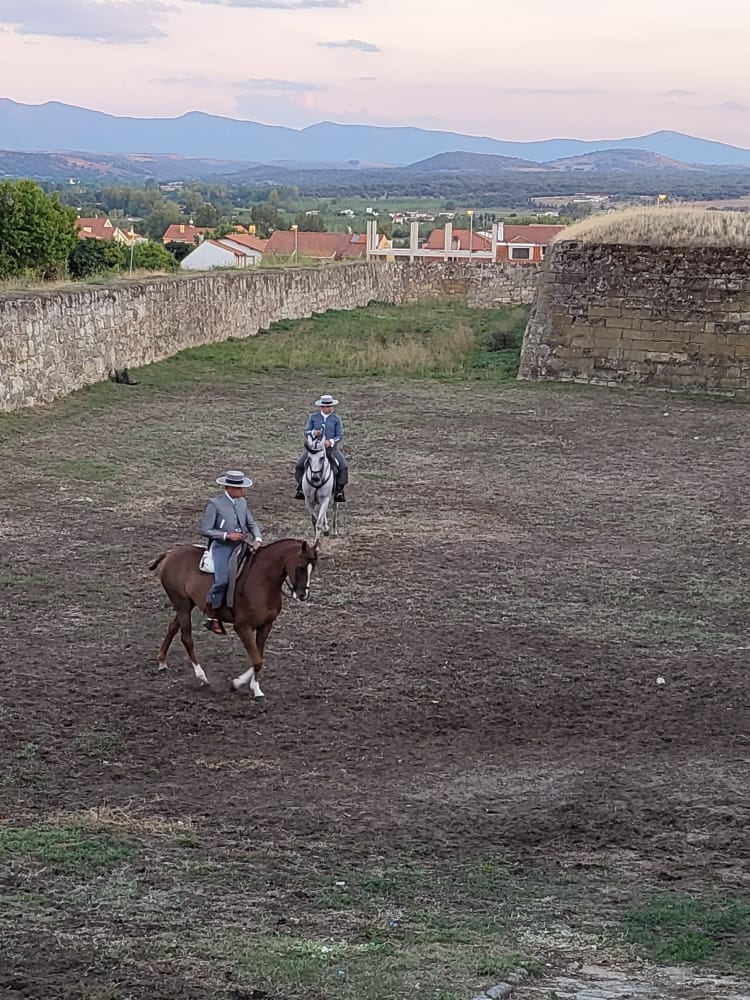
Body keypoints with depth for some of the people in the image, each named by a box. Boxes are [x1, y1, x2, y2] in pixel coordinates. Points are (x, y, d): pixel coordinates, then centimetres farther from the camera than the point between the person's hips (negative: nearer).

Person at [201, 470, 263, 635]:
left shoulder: (242, 502, 11)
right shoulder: (215, 504, -7)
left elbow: (252, 524, 15)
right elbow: (205, 530, -8)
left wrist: (257, 539, -6)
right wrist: (227, 535, -17)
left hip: (240, 546, 7)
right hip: (221, 547, -7)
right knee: (222, 580, -27)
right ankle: (211, 617, -13)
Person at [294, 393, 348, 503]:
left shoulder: (336, 419, 2)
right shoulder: (313, 417, 4)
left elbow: (340, 435, -2)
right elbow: (306, 432, 3)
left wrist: (331, 441, -20)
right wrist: (313, 433, -20)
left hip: (331, 447, -1)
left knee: (343, 467, -20)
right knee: (299, 465, -14)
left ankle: (339, 491, -8)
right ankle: (301, 488, 4)